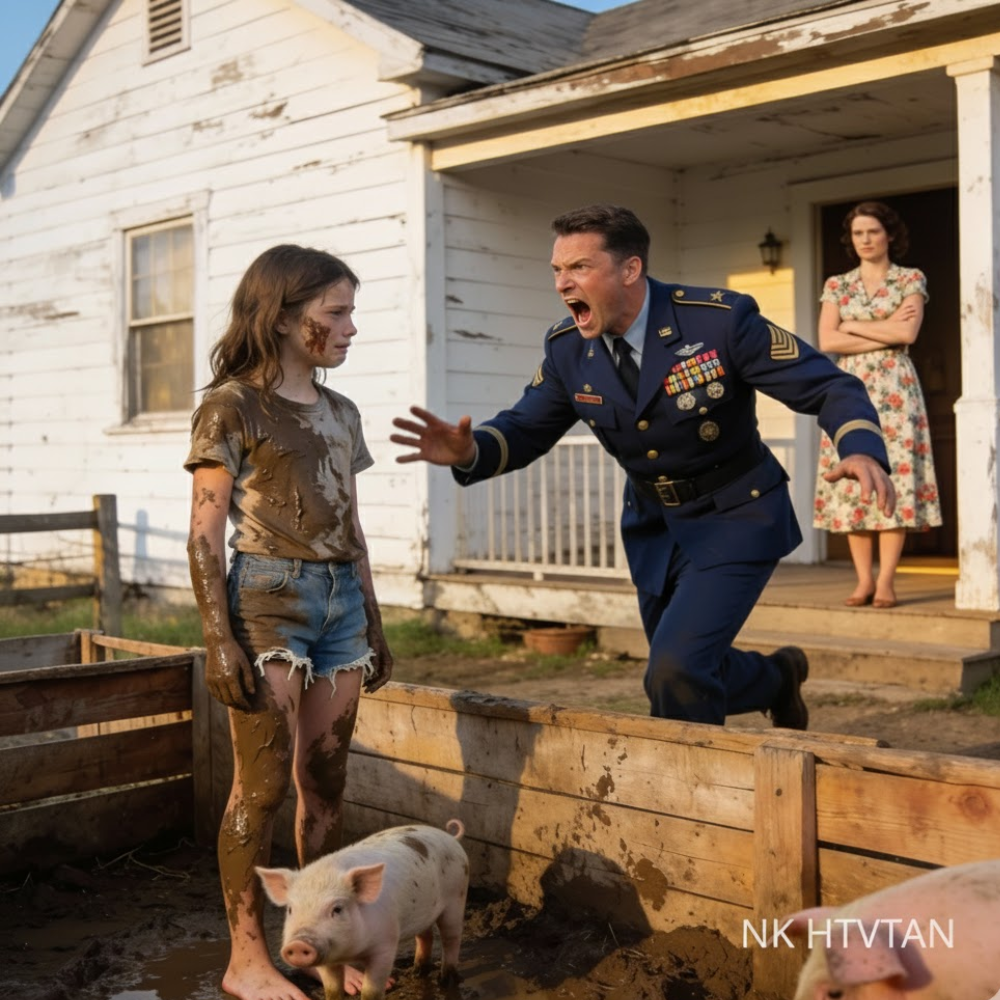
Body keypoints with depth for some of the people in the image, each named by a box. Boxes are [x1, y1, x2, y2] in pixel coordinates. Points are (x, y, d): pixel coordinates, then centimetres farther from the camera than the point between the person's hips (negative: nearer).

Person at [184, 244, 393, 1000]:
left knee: (326, 781, 8)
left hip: (341, 600, 6)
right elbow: (206, 533, -7)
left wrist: (374, 624, 17)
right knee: (264, 784, -4)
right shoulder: (232, 406, -4)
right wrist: (219, 638, -14)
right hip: (268, 597, -6)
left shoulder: (341, 413, 15)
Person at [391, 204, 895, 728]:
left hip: (734, 516, -6)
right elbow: (525, 427, 0)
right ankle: (778, 677, 49)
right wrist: (469, 451, -23)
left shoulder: (721, 319, -23)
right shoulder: (567, 348, -8)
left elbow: (829, 385, -20)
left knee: (676, 670, -21)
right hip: (652, 522, 6)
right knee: (688, 680, 17)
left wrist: (862, 449, -41)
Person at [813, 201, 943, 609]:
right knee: (851, 479, -3)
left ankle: (886, 581, -8)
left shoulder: (911, 280, 6)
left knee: (893, 477, -8)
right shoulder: (836, 286, 12)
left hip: (893, 388, -2)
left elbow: (908, 334, -9)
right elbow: (826, 341, -2)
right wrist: (886, 331, -6)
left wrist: (854, 326, -3)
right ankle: (864, 580, 1)